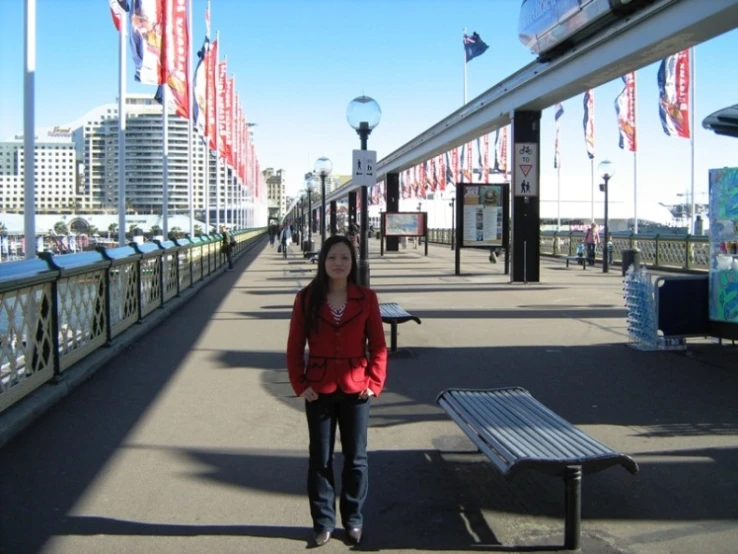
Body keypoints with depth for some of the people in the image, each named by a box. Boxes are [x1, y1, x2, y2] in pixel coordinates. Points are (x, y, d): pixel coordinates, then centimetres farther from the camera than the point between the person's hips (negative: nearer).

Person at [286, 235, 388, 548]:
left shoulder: (366, 298, -3)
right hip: (318, 390, 0)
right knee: (320, 459, 9)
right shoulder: (307, 299, -4)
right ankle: (323, 522, 22)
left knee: (356, 457, 9)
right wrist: (300, 385, -7)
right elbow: (294, 346, 0)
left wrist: (374, 383, -6)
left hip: (355, 389, 0)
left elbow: (378, 345, 0)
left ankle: (353, 519, 25)